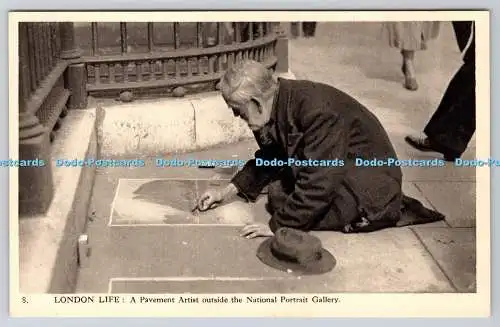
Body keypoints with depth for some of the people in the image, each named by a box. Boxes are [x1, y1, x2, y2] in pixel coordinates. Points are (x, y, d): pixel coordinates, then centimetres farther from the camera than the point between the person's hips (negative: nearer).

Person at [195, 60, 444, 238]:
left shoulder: (317, 110, -32)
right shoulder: (276, 107, -4)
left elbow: (318, 182, -34)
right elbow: (269, 158, 12)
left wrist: (279, 225, -29)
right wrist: (229, 192, 3)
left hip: (369, 179, -10)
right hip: (329, 169, 10)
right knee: (277, 193, -3)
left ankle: (387, 211, -6)